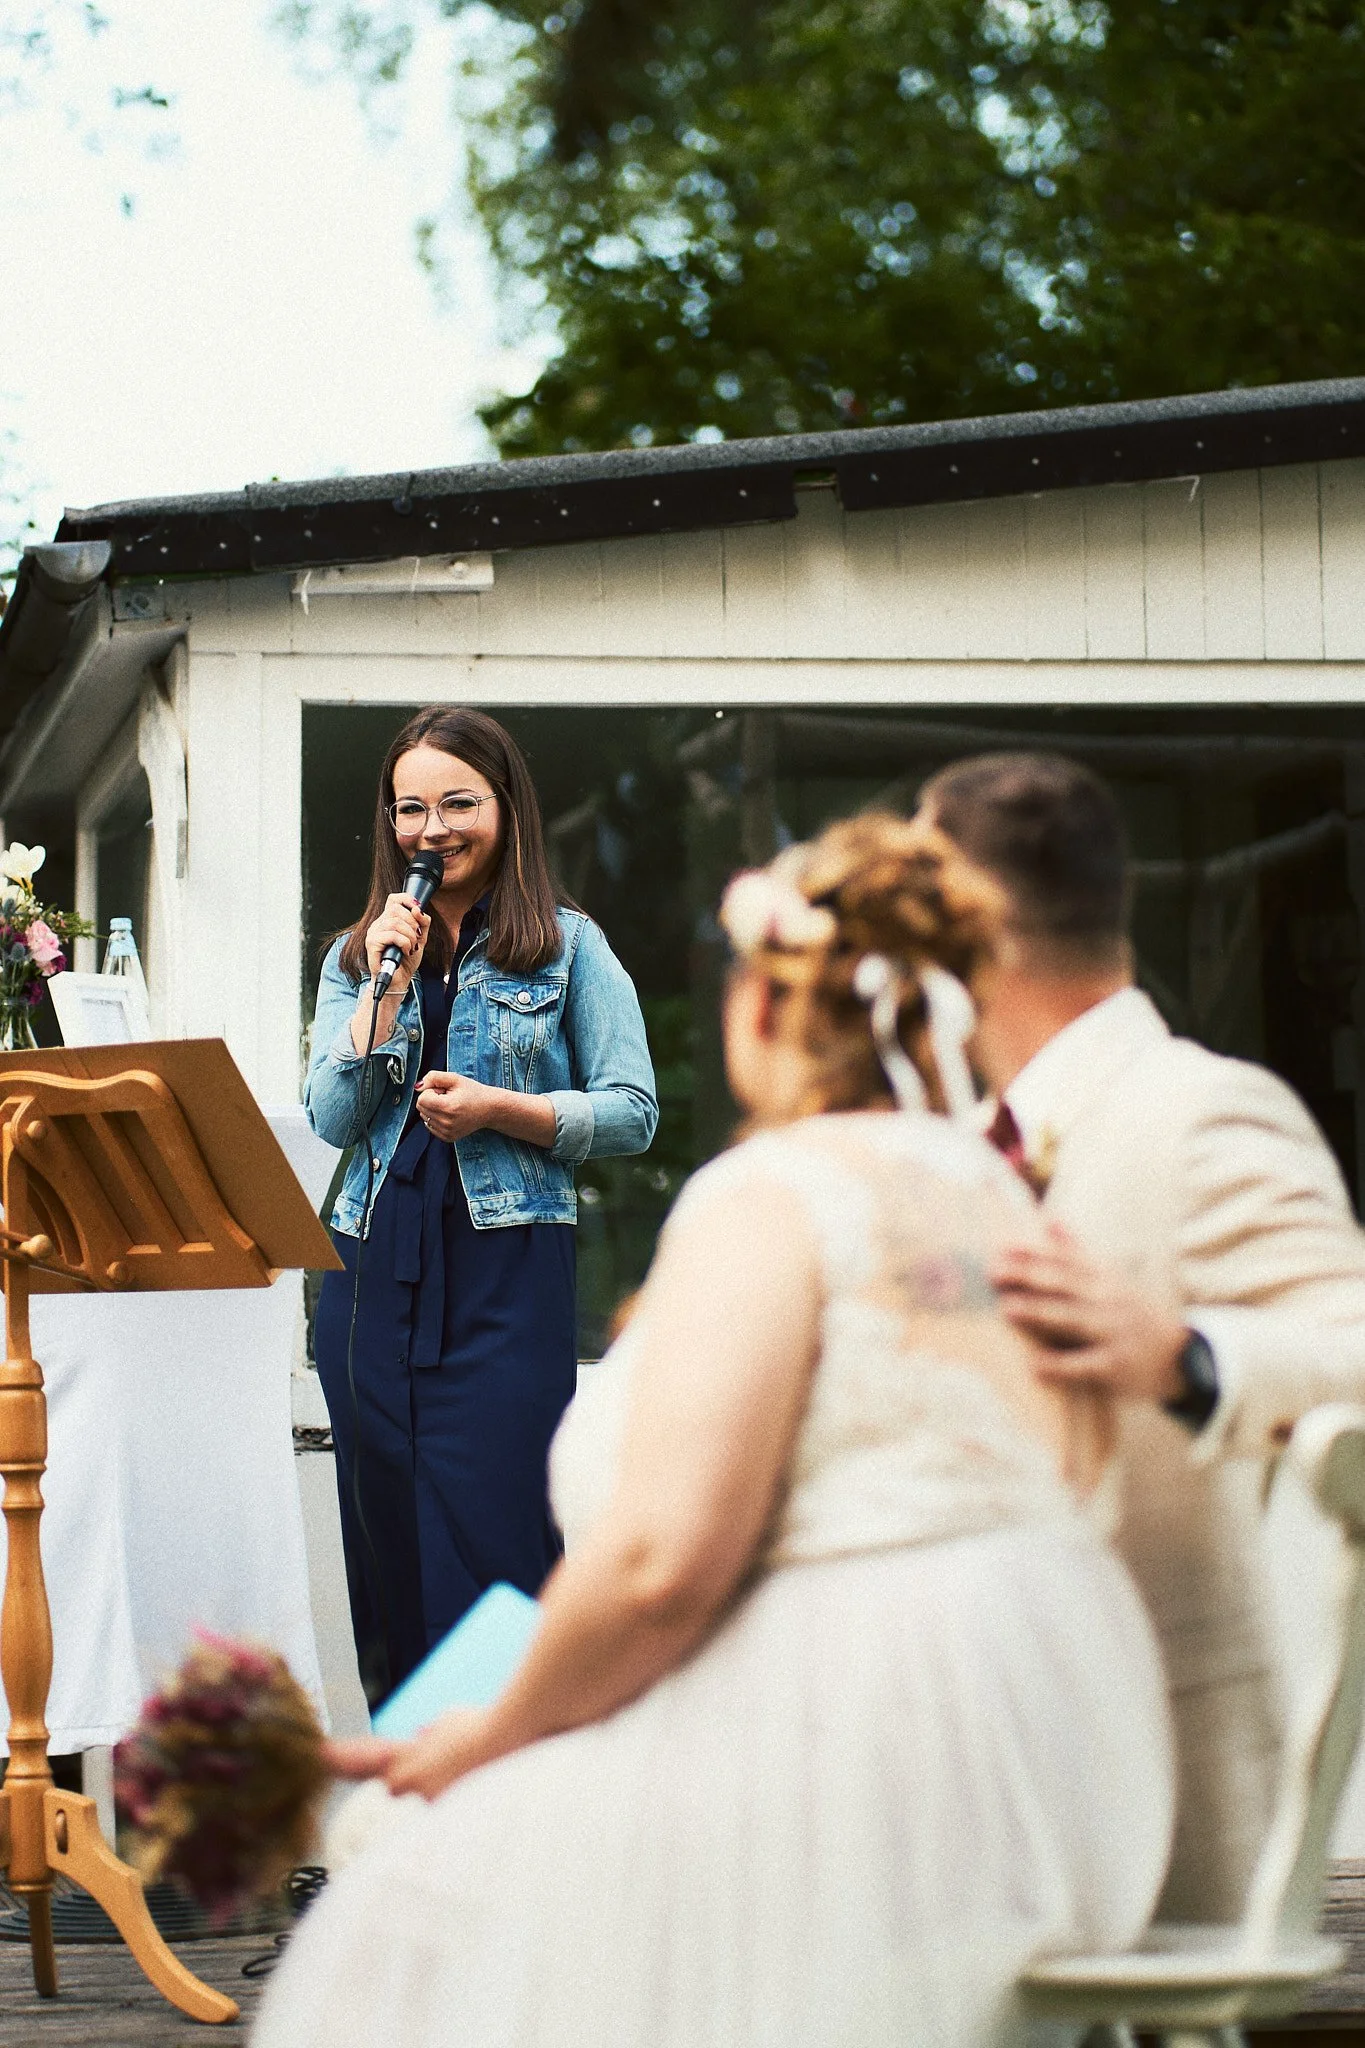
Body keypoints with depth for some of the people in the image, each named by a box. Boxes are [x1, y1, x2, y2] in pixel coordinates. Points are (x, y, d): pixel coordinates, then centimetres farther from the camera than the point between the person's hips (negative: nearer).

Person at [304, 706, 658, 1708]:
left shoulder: (568, 947, 5)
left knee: (492, 1548, -8)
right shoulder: (357, 955, 15)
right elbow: (332, 1117, 4)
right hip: (374, 1271, 4)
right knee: (388, 1552, 6)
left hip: (510, 1264, -4)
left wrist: (502, 1109, -13)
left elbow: (634, 1112, 0)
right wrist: (388, 983, -4)